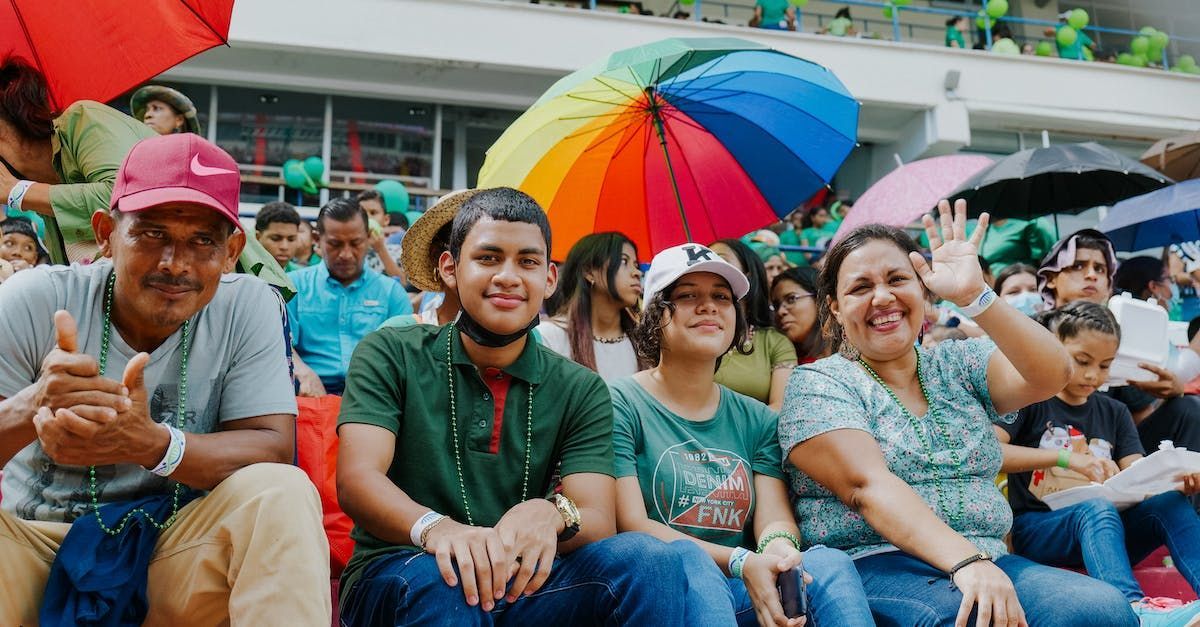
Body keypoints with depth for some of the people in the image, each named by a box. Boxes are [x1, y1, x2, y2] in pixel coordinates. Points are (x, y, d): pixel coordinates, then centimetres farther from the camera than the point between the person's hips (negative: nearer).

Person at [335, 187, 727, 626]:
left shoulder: (581, 391, 6)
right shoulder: (389, 356, 2)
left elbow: (599, 522, -6)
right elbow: (356, 478, -12)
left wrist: (550, 515, -31)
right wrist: (433, 527, -35)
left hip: (520, 587, 1)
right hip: (395, 581, -1)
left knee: (659, 561, -25)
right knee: (440, 577, -37)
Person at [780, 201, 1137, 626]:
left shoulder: (960, 365, 16)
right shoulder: (817, 384, 2)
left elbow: (1052, 375, -3)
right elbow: (868, 485, -14)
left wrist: (974, 296, -15)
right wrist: (966, 561, -27)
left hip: (987, 563, 5)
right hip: (873, 568, -4)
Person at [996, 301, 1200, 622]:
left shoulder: (1114, 413, 18)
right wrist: (1065, 457, -24)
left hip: (1105, 530, 5)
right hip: (1036, 530, -4)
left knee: (1168, 503, -22)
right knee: (1097, 508, -35)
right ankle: (1134, 607, -57)